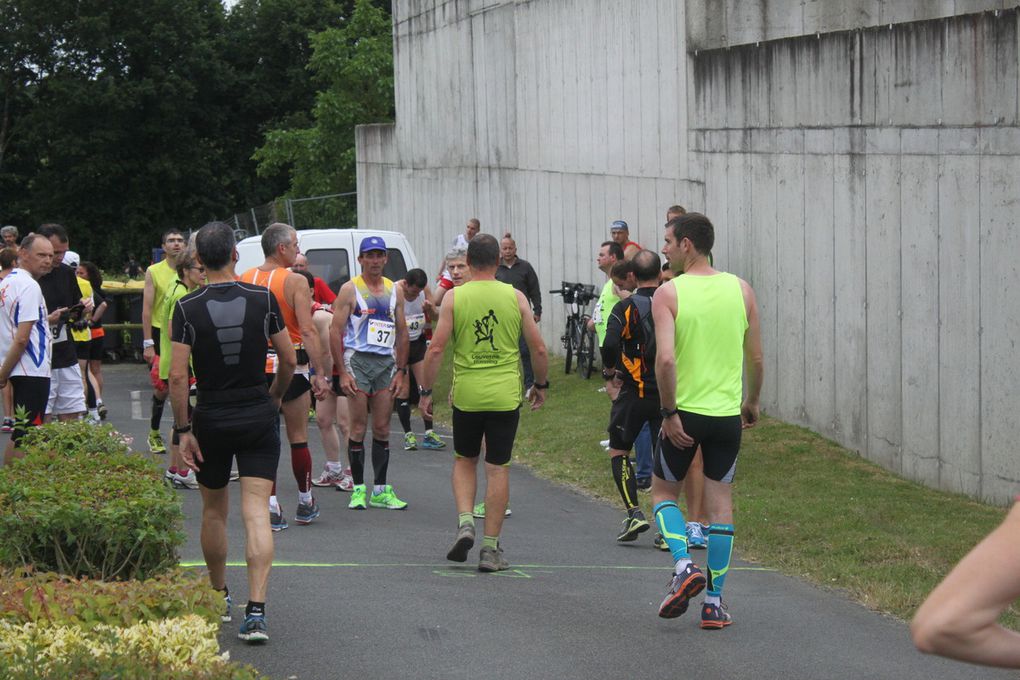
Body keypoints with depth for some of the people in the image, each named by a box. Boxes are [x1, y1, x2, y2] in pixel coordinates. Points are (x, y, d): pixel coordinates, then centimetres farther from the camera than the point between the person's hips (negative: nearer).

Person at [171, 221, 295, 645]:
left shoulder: (187, 307, -8)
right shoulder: (263, 299, -5)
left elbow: (177, 375, -12)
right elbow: (289, 360, 1)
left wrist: (183, 429, -5)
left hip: (211, 419, 0)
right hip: (258, 418, 0)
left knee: (213, 510, 19)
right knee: (256, 513, -4)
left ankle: (219, 597, 33)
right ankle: (256, 612, -14)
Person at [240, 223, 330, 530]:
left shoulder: (244, 280, 3)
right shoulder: (295, 282, -10)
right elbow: (308, 331, -16)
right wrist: (320, 373, -14)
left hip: (256, 368, 3)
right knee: (298, 438, 10)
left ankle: (272, 505, 2)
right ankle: (305, 502, 22)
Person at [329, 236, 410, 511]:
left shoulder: (394, 291, 13)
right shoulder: (350, 290, -1)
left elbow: (402, 332, 17)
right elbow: (335, 331, -4)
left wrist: (401, 371, 9)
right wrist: (342, 372, -11)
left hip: (387, 362, 4)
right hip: (358, 358, -4)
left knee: (382, 429, 4)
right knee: (359, 428, -4)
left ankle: (381, 490, 8)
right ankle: (358, 489, 1)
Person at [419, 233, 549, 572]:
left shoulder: (454, 297, -3)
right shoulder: (515, 297, 0)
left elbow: (436, 348, -6)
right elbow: (539, 348, 1)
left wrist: (426, 391, 4)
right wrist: (541, 385, 17)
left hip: (466, 394, 0)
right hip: (505, 395, 0)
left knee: (464, 460, 20)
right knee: (498, 469, 5)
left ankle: (465, 522, 0)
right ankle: (490, 548, 5)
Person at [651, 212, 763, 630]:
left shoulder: (668, 294, -9)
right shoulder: (740, 290, 3)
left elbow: (666, 359, -20)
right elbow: (756, 359, 6)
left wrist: (669, 413, -12)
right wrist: (751, 403, 20)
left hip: (684, 411, -3)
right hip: (728, 413, 3)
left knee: (663, 491, 16)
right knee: (720, 501, 9)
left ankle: (684, 566, -6)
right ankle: (714, 602, 9)